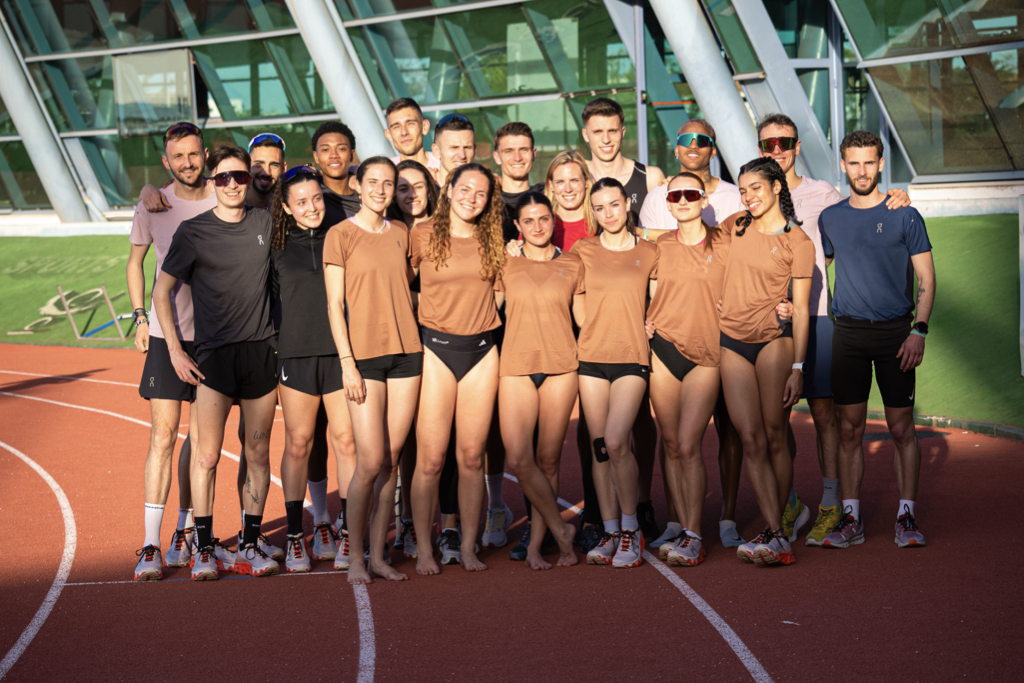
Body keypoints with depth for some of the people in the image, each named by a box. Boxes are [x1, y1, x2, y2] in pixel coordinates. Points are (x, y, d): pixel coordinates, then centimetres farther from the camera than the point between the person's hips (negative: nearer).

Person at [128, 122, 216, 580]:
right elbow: (136, 262, 15)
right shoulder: (152, 207, 1)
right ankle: (151, 546, -6)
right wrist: (140, 316, 6)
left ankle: (185, 531, 22)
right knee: (163, 435, -7)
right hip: (167, 336, -1)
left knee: (200, 438, 6)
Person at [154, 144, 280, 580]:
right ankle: (203, 550, 3)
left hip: (262, 349, 3)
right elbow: (161, 291, 3)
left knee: (258, 453, 6)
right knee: (207, 455, -7)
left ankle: (250, 547, 15)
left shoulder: (265, 224, 7)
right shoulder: (193, 232, -2)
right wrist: (175, 350, -4)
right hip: (215, 352, -3)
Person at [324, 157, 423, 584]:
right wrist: (347, 362, -11)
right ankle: (355, 557, 5)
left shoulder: (400, 235, 13)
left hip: (406, 352, 4)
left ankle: (379, 555, 11)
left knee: (392, 461, 4)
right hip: (364, 355, -4)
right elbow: (335, 304, -4)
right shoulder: (341, 235, -1)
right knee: (370, 461, -9)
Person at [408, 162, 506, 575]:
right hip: (435, 350, -3)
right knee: (431, 459, -5)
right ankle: (424, 549, 4)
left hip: (481, 352, 3)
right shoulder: (422, 237, 0)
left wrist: (480, 311, 8)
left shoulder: (493, 241, 8)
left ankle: (468, 546, 13)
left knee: (472, 456, 5)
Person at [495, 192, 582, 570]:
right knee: (519, 459, -12)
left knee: (548, 459, 1)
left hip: (561, 366, 0)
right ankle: (560, 529, 5)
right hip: (516, 366, 0)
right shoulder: (506, 266, 8)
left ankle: (535, 545, 11)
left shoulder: (572, 265, 9)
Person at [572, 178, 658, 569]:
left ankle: (631, 529, -2)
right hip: (591, 356, 2)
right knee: (599, 447, 3)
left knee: (616, 442, -15)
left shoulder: (648, 253, 6)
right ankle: (610, 532, 11)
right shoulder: (582, 251, 7)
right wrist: (593, 326, 6)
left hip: (632, 357, -2)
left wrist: (647, 324, 4)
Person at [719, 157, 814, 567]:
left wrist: (798, 366, -9)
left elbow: (800, 309, -3)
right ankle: (778, 538, -7)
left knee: (773, 437, -4)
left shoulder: (799, 242, 0)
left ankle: (774, 534, 3)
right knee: (751, 441, -5)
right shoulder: (737, 226, 11)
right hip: (733, 344, 4)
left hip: (774, 340, -3)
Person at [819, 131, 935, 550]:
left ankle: (906, 517, 7)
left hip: (895, 331, -2)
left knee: (901, 427, 0)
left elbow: (926, 279, 0)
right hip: (848, 332, 2)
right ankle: (851, 519, 7)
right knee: (849, 428, 2)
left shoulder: (904, 216, 1)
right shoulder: (830, 218, 9)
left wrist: (918, 330, -10)